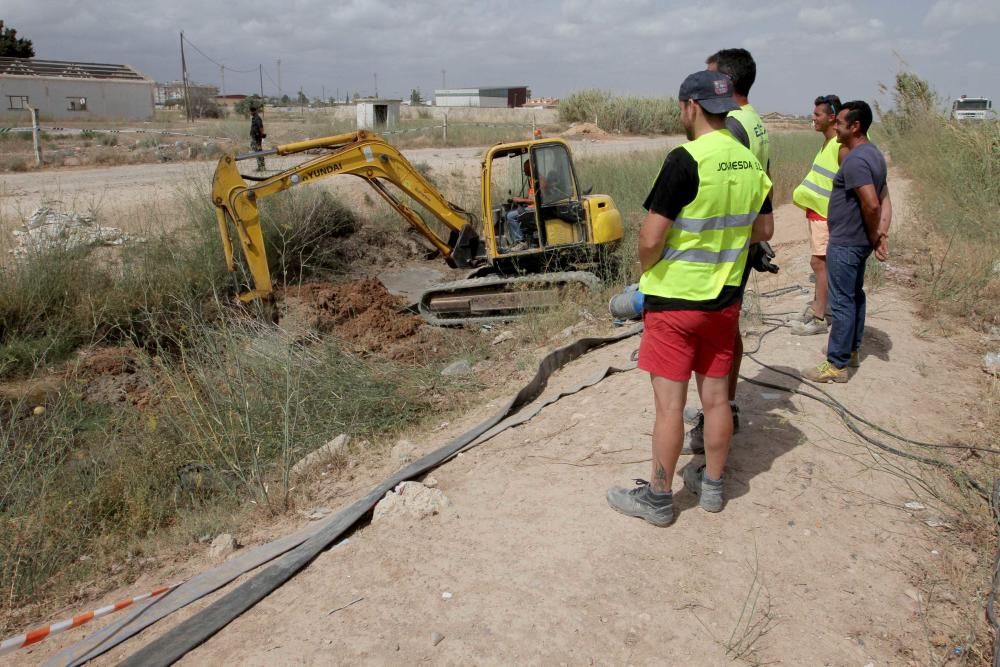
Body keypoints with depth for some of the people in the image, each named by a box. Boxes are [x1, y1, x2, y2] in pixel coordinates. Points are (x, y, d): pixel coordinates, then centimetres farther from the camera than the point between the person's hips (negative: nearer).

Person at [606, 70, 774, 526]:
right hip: (724, 300, 7)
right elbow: (764, 230, 14)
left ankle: (658, 498, 15)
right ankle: (712, 485, 30)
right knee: (715, 396, 16)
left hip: (674, 300, -7)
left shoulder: (685, 160, -19)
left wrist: (645, 269, -1)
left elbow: (650, 239, -20)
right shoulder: (750, 162, 3)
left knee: (669, 403, 3)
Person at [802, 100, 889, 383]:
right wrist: (881, 235, 2)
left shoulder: (855, 160, -22)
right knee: (855, 295, 20)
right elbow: (882, 199, 10)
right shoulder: (874, 154, 11)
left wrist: (874, 238, -14)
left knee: (842, 302, -4)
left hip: (845, 243, -10)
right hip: (858, 242, 10)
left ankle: (837, 365, 2)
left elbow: (871, 205, -29)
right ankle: (851, 349, 33)